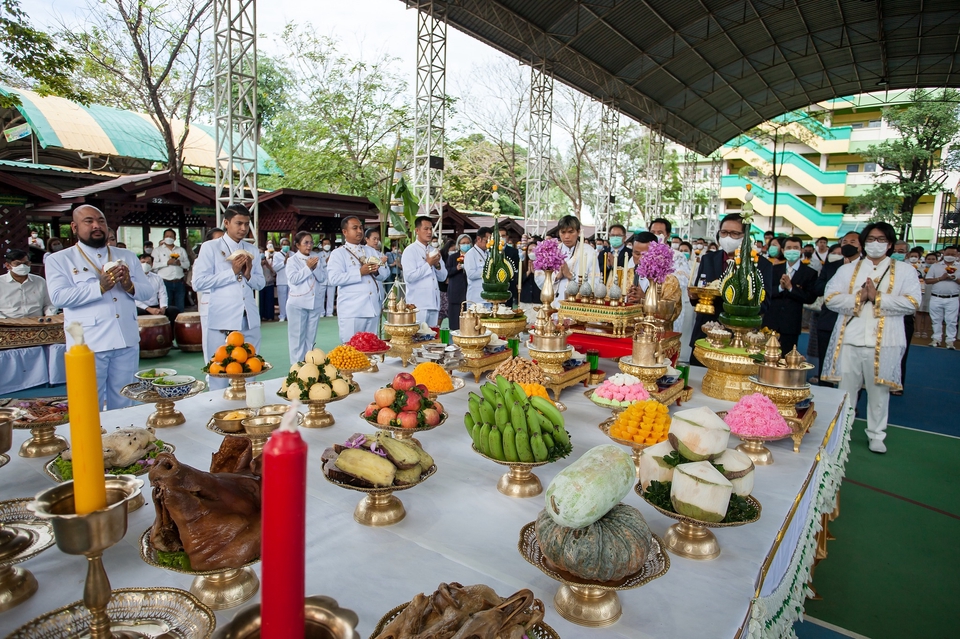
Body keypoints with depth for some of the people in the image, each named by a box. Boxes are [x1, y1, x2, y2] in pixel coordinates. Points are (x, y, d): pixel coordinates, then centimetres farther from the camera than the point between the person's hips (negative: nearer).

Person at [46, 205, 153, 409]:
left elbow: (148, 292, 8)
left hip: (127, 341, 3)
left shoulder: (127, 256, 13)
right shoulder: (59, 260, 2)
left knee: (123, 405, 13)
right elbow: (59, 296, -12)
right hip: (88, 345, -3)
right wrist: (100, 286, -22)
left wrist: (129, 286, -13)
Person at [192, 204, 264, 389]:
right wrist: (232, 272, -12)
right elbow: (198, 282, -10)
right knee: (219, 373, 1)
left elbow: (260, 283, 14)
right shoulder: (210, 248, -1)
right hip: (221, 321, -4)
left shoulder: (251, 250, 14)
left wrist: (248, 274, -6)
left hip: (249, 320, 5)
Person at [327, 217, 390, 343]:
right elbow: (333, 279, -14)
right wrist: (360, 272, -18)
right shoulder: (338, 254, 0)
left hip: (373, 309, 5)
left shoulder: (372, 251, 18)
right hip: (351, 311, -5)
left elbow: (386, 272, 14)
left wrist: (376, 271, -9)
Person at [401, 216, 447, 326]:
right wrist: (429, 264, -10)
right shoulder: (410, 251, -3)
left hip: (434, 303, 6)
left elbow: (442, 277, 16)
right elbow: (409, 276, -15)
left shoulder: (434, 250, 17)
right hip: (418, 304, -6)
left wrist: (437, 264, -3)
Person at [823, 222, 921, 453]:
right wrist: (858, 297, -13)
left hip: (884, 343, -1)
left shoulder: (904, 271, 7)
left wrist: (878, 297, -14)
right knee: (846, 390, 9)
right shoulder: (848, 269, 11)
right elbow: (830, 298, 0)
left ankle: (876, 435, 21)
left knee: (879, 391, 7)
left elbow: (912, 303, -7)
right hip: (850, 340, 1)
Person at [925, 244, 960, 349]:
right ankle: (937, 339, 16)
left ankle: (950, 341, 7)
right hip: (936, 298, 1)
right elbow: (927, 281, 1)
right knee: (936, 320, 7)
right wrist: (940, 278, -12)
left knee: (951, 321, 1)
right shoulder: (935, 266, 6)